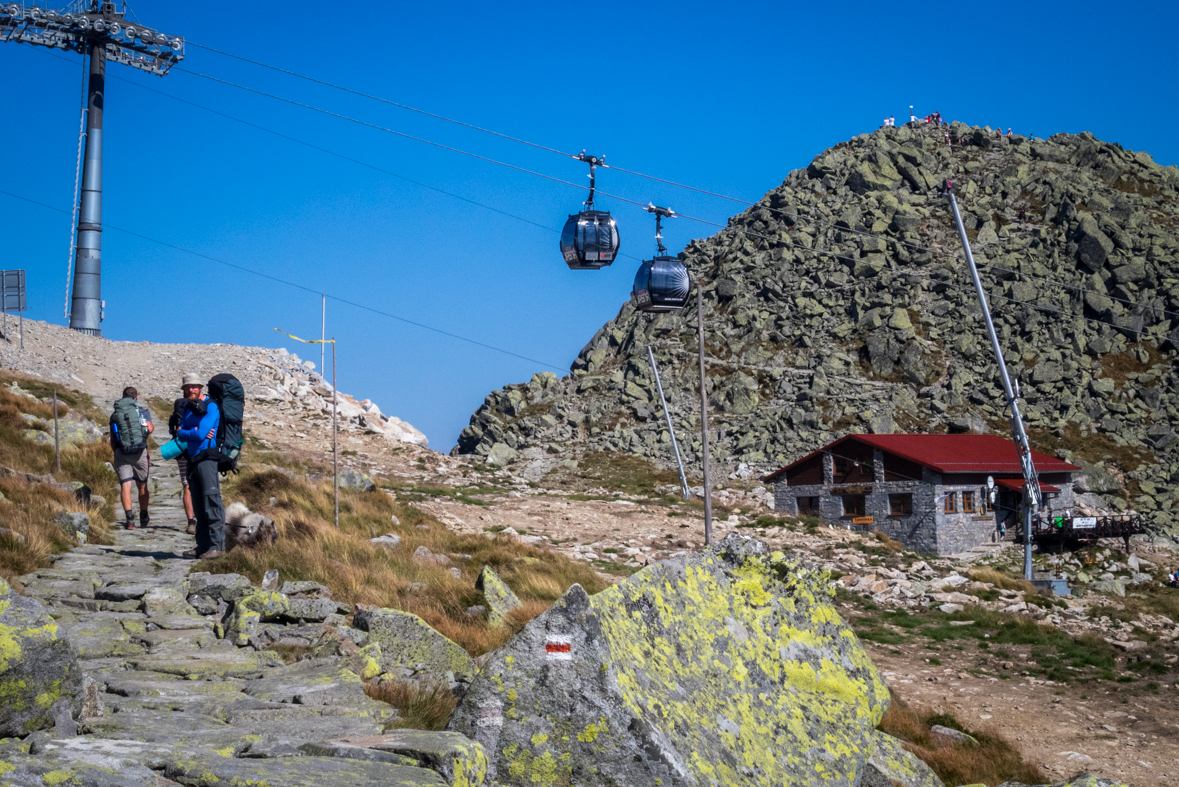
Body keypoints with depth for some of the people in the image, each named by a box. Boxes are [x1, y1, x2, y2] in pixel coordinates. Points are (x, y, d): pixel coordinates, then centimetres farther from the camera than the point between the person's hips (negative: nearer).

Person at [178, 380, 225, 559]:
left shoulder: (211, 407, -8)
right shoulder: (188, 408, 17)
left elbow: (200, 434, -16)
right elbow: (180, 434, 10)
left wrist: (183, 432, 1)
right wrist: (193, 432, -9)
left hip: (207, 458, -8)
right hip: (193, 460, 8)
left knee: (211, 504, -9)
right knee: (198, 505, 9)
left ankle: (217, 545, -9)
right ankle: (203, 545, 13)